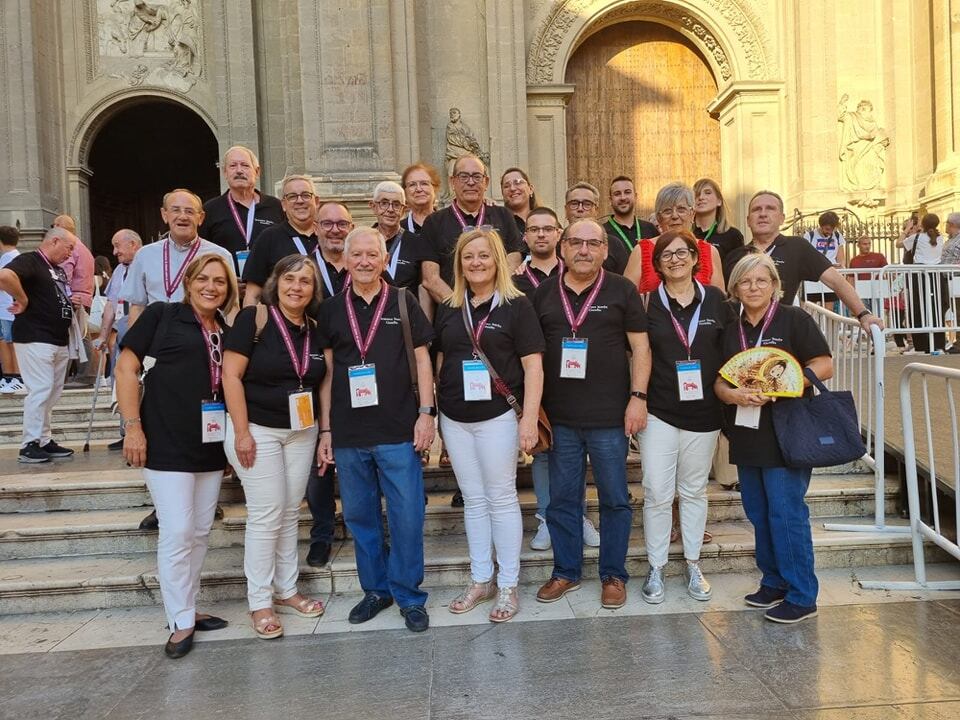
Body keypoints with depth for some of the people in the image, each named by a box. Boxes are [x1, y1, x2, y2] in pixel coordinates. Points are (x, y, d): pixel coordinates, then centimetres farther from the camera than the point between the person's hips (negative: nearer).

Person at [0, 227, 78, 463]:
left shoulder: (58, 269, 19)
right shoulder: (29, 261, -10)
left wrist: (74, 300, 14)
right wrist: (23, 300, -18)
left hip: (59, 341, 9)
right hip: (35, 339, -9)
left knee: (53, 392, 12)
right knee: (40, 390, -10)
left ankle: (44, 440, 20)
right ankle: (29, 445, -3)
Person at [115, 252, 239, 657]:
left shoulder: (228, 332, 10)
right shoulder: (161, 315, -4)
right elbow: (126, 367, -6)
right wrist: (133, 427, -12)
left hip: (211, 448, 6)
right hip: (167, 444, -6)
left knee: (200, 532, 13)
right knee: (177, 532, -4)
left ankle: (187, 607, 29)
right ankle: (181, 622, 10)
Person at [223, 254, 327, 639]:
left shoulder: (315, 330, 5)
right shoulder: (253, 318, -11)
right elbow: (231, 375, -14)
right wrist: (242, 432, -18)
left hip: (302, 432, 5)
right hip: (258, 430, -5)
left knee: (290, 513, 12)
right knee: (266, 515, -2)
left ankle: (286, 590, 26)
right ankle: (259, 602, 12)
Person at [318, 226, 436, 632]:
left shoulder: (403, 303, 2)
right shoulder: (330, 310, 7)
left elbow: (421, 359, 4)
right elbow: (327, 373, 9)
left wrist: (426, 412, -5)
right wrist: (325, 430, 7)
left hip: (398, 431, -2)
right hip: (348, 435, 2)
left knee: (407, 516, 2)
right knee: (359, 515, 12)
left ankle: (408, 595, 17)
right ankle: (375, 588, 29)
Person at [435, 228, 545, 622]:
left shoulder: (517, 305, -4)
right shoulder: (448, 309, 10)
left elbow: (533, 366, -8)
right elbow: (440, 362, 15)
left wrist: (529, 418, -14)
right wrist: (432, 411, 10)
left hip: (497, 415, -4)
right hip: (454, 418, 5)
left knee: (501, 499, 5)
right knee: (473, 500, 13)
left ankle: (508, 585, 17)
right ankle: (480, 580, 25)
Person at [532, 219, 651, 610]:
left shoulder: (622, 291, 0)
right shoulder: (544, 292, 7)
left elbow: (640, 347, 0)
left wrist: (638, 397, -8)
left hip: (609, 417, -2)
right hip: (559, 417, 2)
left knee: (615, 499, 8)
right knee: (561, 499, 11)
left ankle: (613, 575, 24)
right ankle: (566, 571, 27)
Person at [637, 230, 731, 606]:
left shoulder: (715, 299, 3)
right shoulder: (648, 303, -1)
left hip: (703, 412, 2)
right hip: (659, 411, -1)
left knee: (694, 490, 13)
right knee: (657, 493, -1)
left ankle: (692, 564, 27)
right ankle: (655, 568, 14)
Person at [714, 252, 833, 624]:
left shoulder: (794, 319, -3)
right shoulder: (730, 329, 12)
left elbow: (824, 366, -8)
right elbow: (719, 380, 12)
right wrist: (733, 394, -11)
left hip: (787, 434, -6)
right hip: (746, 433, 6)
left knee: (786, 512, -5)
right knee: (759, 514, 13)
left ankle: (801, 596, 6)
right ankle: (773, 583, 28)